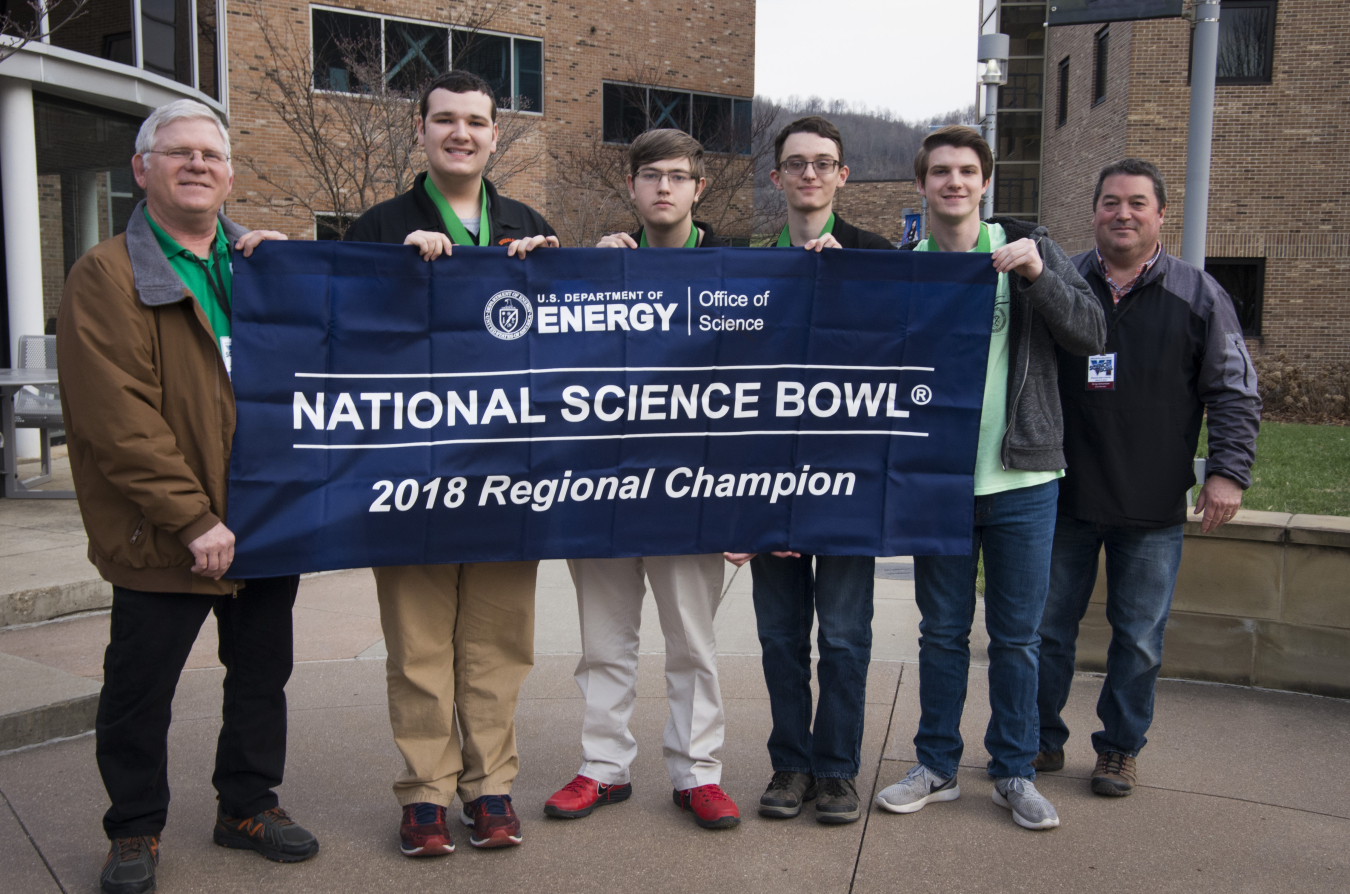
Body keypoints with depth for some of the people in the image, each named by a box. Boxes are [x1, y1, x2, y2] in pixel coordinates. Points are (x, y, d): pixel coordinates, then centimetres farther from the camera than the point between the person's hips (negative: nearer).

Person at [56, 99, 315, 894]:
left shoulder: (263, 263, 12)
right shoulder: (107, 275, -5)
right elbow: (117, 419, -14)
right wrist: (192, 518, -19)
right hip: (163, 535, -5)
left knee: (262, 675, 17)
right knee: (138, 693, 7)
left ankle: (248, 805, 35)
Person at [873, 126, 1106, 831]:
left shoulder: (1029, 249, 2)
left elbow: (1092, 336, -5)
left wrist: (1039, 276, -18)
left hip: (1022, 481, 0)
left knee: (1017, 635, 9)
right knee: (942, 632, 11)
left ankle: (1014, 772, 25)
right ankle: (937, 766, 26)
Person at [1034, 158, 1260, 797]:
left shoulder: (1198, 295, 3)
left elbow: (1234, 392, 5)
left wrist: (1229, 471, -3)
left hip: (1154, 505, 0)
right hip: (1064, 497, 1)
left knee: (1139, 637, 8)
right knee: (1047, 625, 9)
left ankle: (1120, 749, 25)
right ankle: (1042, 740, 25)